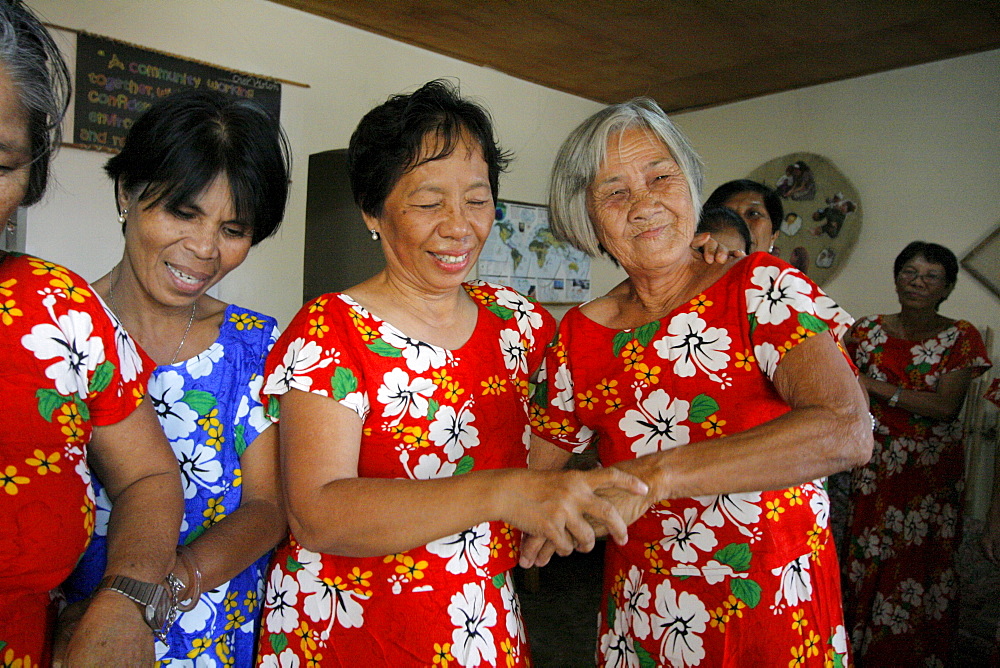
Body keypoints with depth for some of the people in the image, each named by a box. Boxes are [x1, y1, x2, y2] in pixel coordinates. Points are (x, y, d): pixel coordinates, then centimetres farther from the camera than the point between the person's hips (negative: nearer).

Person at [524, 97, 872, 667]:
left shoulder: (762, 287, -12)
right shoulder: (579, 335, -4)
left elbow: (847, 432, -27)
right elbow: (531, 468, 4)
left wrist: (651, 475, -33)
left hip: (780, 617, -2)